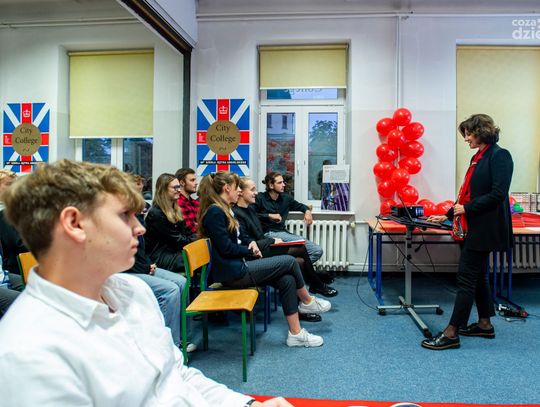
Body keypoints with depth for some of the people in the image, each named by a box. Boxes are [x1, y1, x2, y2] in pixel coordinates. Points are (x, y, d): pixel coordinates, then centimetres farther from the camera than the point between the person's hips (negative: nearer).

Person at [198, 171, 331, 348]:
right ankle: (308, 302, 17)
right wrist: (250, 251, -4)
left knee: (287, 280, -5)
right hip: (232, 272, -9)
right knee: (289, 261, -7)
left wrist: (251, 242, 1)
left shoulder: (225, 210, 16)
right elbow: (226, 248, -19)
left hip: (238, 266, 9)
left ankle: (295, 333, 0)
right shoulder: (214, 212, -16)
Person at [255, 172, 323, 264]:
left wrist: (307, 210, 14)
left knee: (317, 251, -9)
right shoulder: (260, 198, 2)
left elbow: (300, 206, 35)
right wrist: (269, 216, -13)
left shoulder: (286, 198, 17)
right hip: (269, 233, -6)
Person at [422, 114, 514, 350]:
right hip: (472, 228, 9)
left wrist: (467, 208, -17)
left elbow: (498, 194, -19)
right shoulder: (477, 158, 15)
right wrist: (448, 215, 19)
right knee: (478, 276, 16)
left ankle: (451, 334, -2)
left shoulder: (499, 156, -11)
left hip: (484, 230, -9)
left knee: (466, 278, -7)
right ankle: (485, 324, 29)